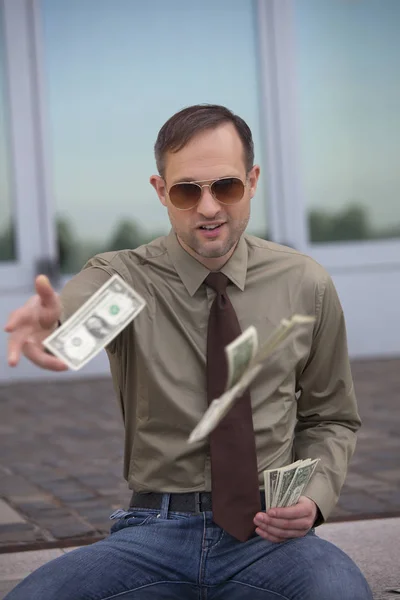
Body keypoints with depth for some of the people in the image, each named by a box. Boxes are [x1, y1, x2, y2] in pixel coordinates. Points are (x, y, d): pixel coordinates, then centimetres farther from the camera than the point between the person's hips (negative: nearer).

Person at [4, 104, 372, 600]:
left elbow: (331, 419, 16)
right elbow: (77, 308, -25)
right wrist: (45, 326, -50)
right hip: (156, 533, 1)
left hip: (266, 534, 0)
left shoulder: (305, 286, 5)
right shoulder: (122, 277, 0)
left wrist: (314, 496, -5)